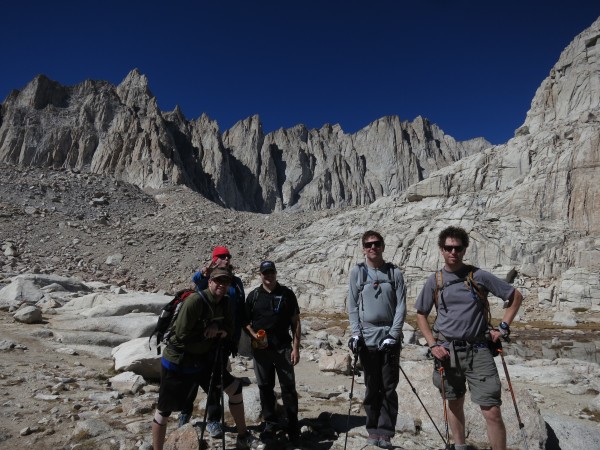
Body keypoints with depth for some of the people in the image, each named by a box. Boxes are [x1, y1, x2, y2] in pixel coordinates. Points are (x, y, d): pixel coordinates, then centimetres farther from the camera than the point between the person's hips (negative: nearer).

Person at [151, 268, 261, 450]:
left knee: (235, 388, 9)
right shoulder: (195, 300, -26)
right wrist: (208, 333, -15)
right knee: (164, 410, 4)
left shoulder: (223, 303, -1)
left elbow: (230, 329, 5)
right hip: (178, 362, -8)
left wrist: (218, 329, -17)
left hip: (203, 360, 8)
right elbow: (182, 334, -28)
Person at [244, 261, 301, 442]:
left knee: (288, 387, 2)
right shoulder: (253, 296, 5)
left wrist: (296, 347, -4)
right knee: (265, 387, 11)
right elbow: (246, 321, 9)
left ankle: (293, 425, 17)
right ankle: (270, 423, 27)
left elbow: (295, 322, 0)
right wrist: (253, 335, -10)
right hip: (260, 349, 2)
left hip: (283, 348, -2)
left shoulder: (287, 294, 0)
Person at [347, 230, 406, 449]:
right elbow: (352, 306, 2)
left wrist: (394, 334, -9)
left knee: (389, 388, 3)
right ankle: (373, 430, 22)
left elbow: (401, 306, 0)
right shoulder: (357, 272, 3)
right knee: (372, 388, 9)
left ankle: (385, 432, 12)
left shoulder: (394, 273, 4)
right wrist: (356, 333, -7)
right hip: (367, 338, 0)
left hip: (390, 338, 0)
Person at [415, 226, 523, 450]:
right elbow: (421, 315, 9)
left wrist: (503, 327, -1)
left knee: (492, 412, -4)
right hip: (447, 351, 2)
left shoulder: (479, 276, -3)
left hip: (478, 350, -2)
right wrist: (433, 344, -2)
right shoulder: (434, 281, 1)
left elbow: (516, 296, 6)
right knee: (455, 404, 18)